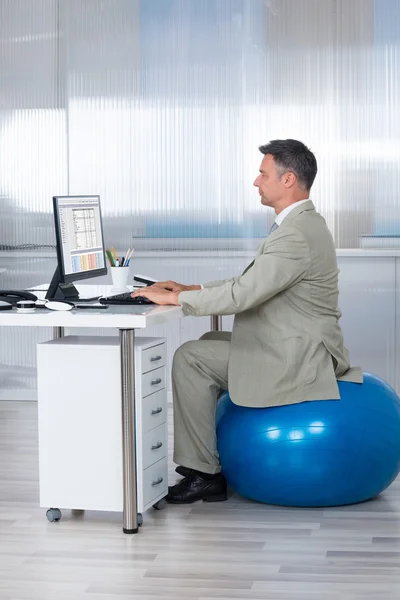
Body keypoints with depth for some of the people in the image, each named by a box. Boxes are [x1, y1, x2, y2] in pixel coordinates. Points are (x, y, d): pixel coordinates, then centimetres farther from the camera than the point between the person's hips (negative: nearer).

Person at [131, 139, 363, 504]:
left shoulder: (297, 235, -23)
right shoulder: (301, 224, 12)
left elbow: (241, 296, -28)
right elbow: (250, 282, 17)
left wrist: (173, 298, -17)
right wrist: (189, 289, 9)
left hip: (296, 360, -11)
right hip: (300, 349, 11)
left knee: (190, 358, -8)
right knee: (206, 344, 20)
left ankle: (203, 472, -1)